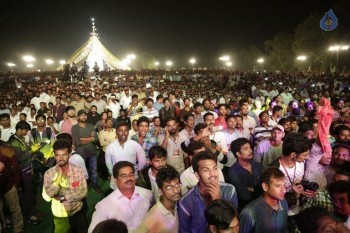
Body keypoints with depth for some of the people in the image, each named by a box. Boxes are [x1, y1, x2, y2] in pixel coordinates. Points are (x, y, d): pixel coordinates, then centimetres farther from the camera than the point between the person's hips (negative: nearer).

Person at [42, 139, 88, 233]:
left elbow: (83, 192, -16)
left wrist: (62, 197, -19)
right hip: (60, 215, 0)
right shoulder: (49, 173, -11)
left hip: (78, 212, 1)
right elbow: (47, 196, -20)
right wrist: (58, 176, -28)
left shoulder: (78, 171, -12)